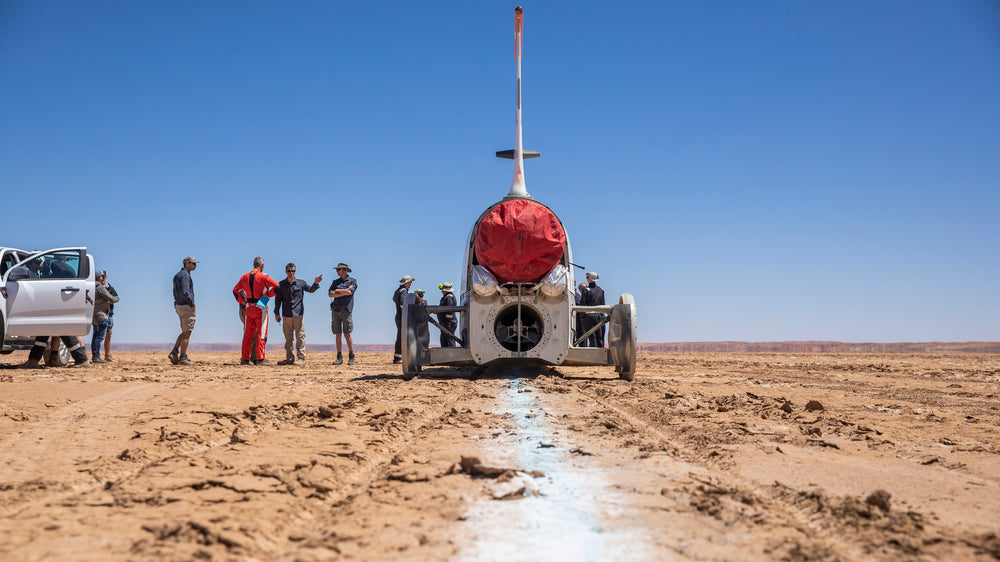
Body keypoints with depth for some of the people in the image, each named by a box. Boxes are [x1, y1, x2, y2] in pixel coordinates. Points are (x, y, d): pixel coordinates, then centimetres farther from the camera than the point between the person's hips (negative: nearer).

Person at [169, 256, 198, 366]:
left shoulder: (177, 275, 19)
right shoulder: (185, 275, -13)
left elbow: (176, 294, 22)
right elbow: (185, 293, -24)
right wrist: (192, 305, -15)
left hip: (178, 306, 10)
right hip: (186, 307, -10)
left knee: (185, 332, 16)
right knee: (187, 333, -5)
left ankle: (174, 352, 6)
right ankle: (183, 358, -4)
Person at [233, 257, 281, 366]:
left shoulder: (244, 277, 9)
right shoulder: (262, 276, -9)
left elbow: (235, 290, 16)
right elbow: (276, 286, -16)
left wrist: (243, 302, 13)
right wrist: (268, 294, -3)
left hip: (248, 307, 5)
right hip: (260, 308, -5)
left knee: (248, 334, 10)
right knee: (261, 333, -3)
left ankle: (244, 359, 11)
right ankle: (260, 359, -7)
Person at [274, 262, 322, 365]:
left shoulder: (300, 283, 7)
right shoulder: (281, 284, 10)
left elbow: (311, 289, -1)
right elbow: (278, 299, 11)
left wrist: (316, 283, -21)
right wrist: (277, 313, 5)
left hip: (298, 314, -2)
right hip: (286, 315, 2)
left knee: (300, 337, -5)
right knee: (288, 338, 7)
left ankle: (301, 358, -4)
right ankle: (289, 358, 13)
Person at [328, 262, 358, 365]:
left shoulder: (353, 281, 5)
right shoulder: (335, 281, 17)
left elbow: (349, 291, -13)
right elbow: (330, 294, 3)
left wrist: (337, 290, -1)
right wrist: (343, 293, -7)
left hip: (346, 309, -4)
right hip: (335, 310, 4)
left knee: (347, 335, -4)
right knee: (338, 335, 3)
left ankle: (351, 357, 6)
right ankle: (339, 358, 7)